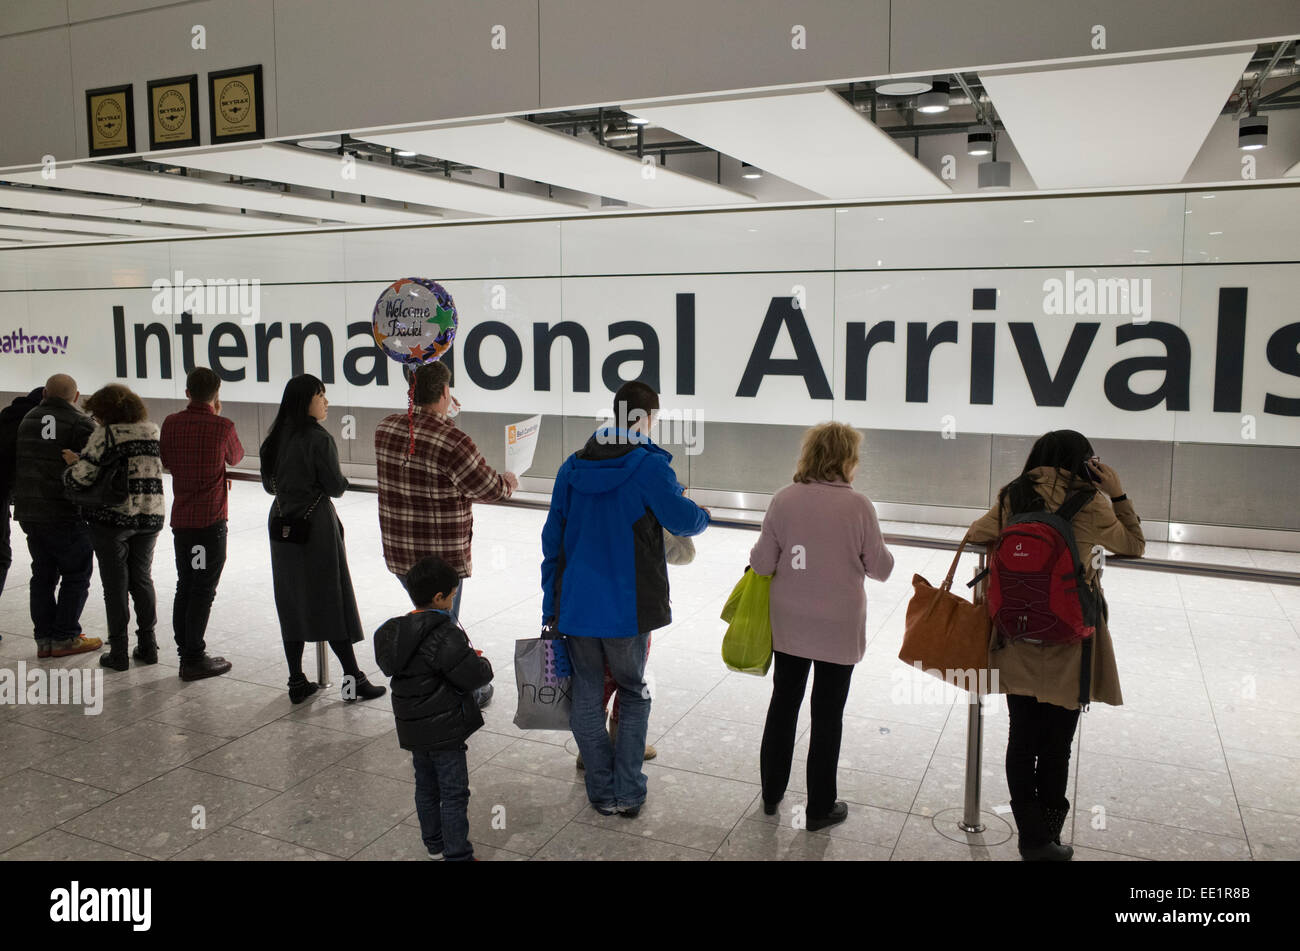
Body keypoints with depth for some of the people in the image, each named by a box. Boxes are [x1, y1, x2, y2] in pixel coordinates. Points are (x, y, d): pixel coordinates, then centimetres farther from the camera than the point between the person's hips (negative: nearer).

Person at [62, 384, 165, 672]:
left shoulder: (105, 434, -10)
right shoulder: (153, 430, 7)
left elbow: (83, 475, -15)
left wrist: (72, 465, 9)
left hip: (112, 517, -5)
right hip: (150, 516, 5)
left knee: (115, 584, 5)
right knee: (142, 578, 16)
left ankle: (118, 652, 9)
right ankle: (147, 645, 18)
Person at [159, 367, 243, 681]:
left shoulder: (172, 423, 2)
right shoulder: (223, 426, -12)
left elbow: (166, 461, 15)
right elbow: (235, 458, 7)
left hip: (180, 517, 5)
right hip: (211, 519, -5)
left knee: (184, 587, 15)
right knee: (203, 590, 1)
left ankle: (185, 654, 21)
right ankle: (194, 659, 5)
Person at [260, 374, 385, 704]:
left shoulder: (275, 439, 6)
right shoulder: (319, 439, -15)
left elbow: (269, 485, 13)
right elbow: (336, 487, -13)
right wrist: (343, 480, 7)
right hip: (317, 527, -7)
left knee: (291, 603, 11)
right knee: (332, 601, 0)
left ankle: (297, 682, 16)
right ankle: (352, 679, 5)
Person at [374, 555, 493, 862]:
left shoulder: (392, 631, 1)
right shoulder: (445, 635, -24)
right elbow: (473, 676, -27)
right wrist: (481, 662, -2)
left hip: (412, 729, 8)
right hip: (444, 729, -8)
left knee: (426, 787, 22)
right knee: (454, 793, 3)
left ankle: (434, 843, 37)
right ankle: (457, 854, 9)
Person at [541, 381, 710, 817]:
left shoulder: (572, 466, 5)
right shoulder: (650, 466, -11)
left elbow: (552, 539, 7)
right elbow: (684, 520, -6)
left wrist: (551, 607, 13)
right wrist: (704, 515, 19)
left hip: (575, 605, 3)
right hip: (626, 607, -3)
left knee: (586, 699, 14)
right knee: (633, 695, 16)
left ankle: (603, 793, 22)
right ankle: (627, 793, 14)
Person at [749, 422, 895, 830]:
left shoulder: (784, 499, -8)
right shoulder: (858, 505, -14)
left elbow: (762, 563, -7)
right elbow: (880, 567, -7)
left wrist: (758, 554, 14)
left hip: (789, 624, 3)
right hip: (838, 628, -3)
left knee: (783, 704, 19)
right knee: (827, 715, 10)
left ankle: (771, 794, 33)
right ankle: (820, 808, 22)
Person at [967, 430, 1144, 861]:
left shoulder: (1013, 497, 0)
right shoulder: (1089, 504, -8)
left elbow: (976, 535, 13)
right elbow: (1134, 546, 7)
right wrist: (1118, 494, 7)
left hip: (1018, 640, 3)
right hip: (1066, 646, -3)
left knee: (1022, 741, 12)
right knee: (1056, 746, 9)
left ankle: (1031, 836, 22)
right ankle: (1045, 840, 21)